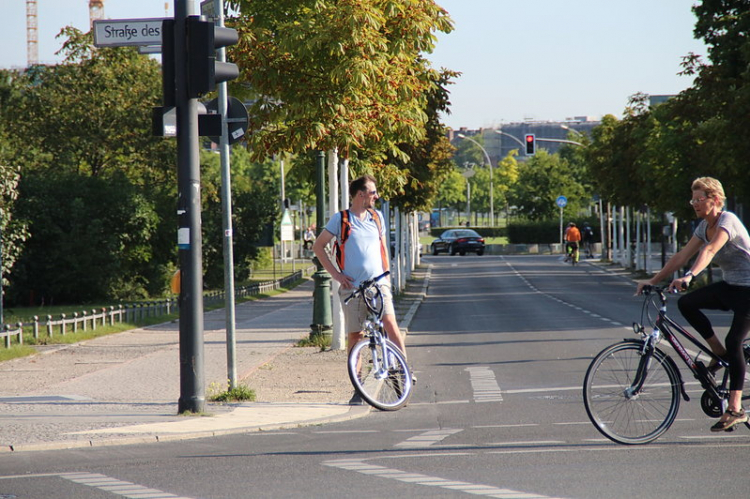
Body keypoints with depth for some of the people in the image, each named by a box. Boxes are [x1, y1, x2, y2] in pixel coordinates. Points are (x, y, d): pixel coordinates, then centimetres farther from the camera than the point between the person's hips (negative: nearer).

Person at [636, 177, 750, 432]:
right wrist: (653, 280, 0)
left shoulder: (728, 220, -20)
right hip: (729, 287, 8)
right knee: (686, 303, -9)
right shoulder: (704, 226, 6)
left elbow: (710, 250, -36)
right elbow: (681, 257, 7)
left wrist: (689, 276, -51)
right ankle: (720, 353, 5)